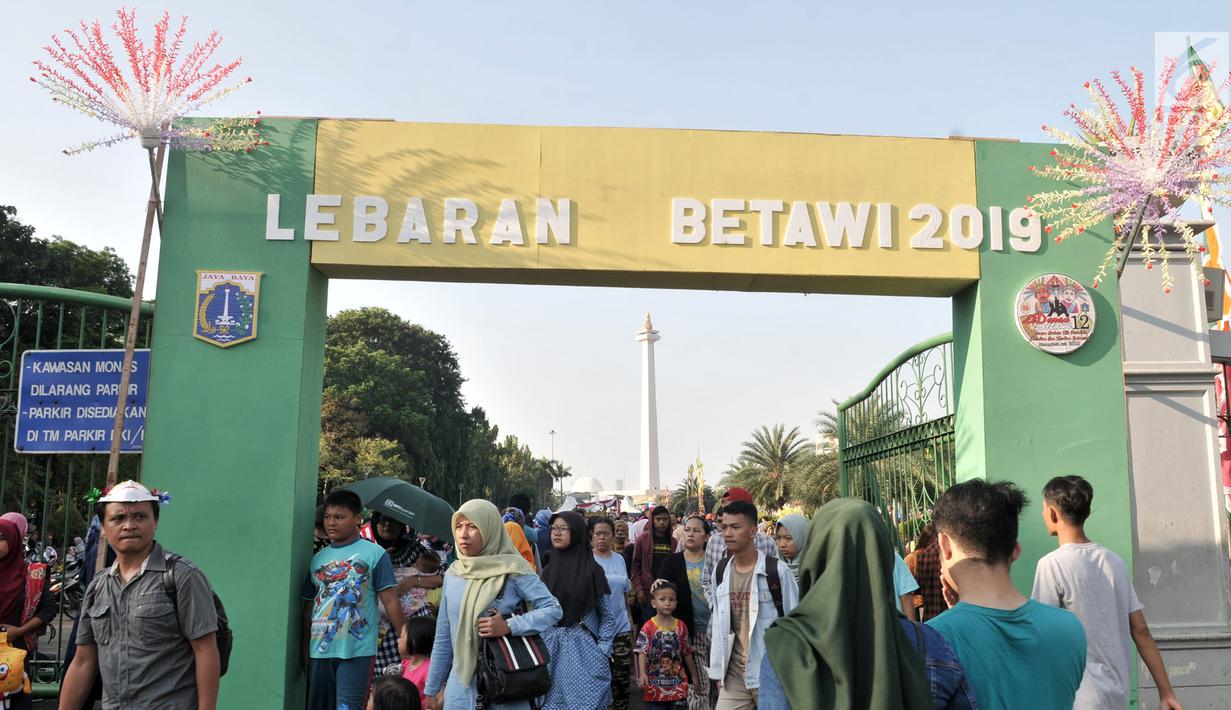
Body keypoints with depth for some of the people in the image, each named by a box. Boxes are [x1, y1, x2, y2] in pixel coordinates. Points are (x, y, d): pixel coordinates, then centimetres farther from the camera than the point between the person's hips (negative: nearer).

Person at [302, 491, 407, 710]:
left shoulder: (374, 554, -4)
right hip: (319, 651, 5)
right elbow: (309, 606, 16)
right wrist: (305, 650, 14)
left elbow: (390, 601, -5)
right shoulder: (318, 559, 11)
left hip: (357, 651, -5)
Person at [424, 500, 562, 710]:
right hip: (461, 685, 4)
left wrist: (509, 627, -21)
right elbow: (443, 637, 11)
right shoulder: (453, 574, 4)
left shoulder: (512, 570, -9)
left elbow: (553, 609, -12)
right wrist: (431, 688, 14)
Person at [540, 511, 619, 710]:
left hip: (584, 651, -3)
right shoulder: (548, 571, 5)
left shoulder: (592, 570, -5)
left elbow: (608, 616, -1)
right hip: (552, 651, 3)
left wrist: (601, 652, -8)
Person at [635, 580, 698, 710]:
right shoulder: (648, 627, -9)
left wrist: (694, 676, 15)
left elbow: (687, 652, 11)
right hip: (654, 682, -3)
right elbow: (642, 652, -15)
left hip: (675, 681, 3)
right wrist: (642, 674, -30)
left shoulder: (681, 626, 3)